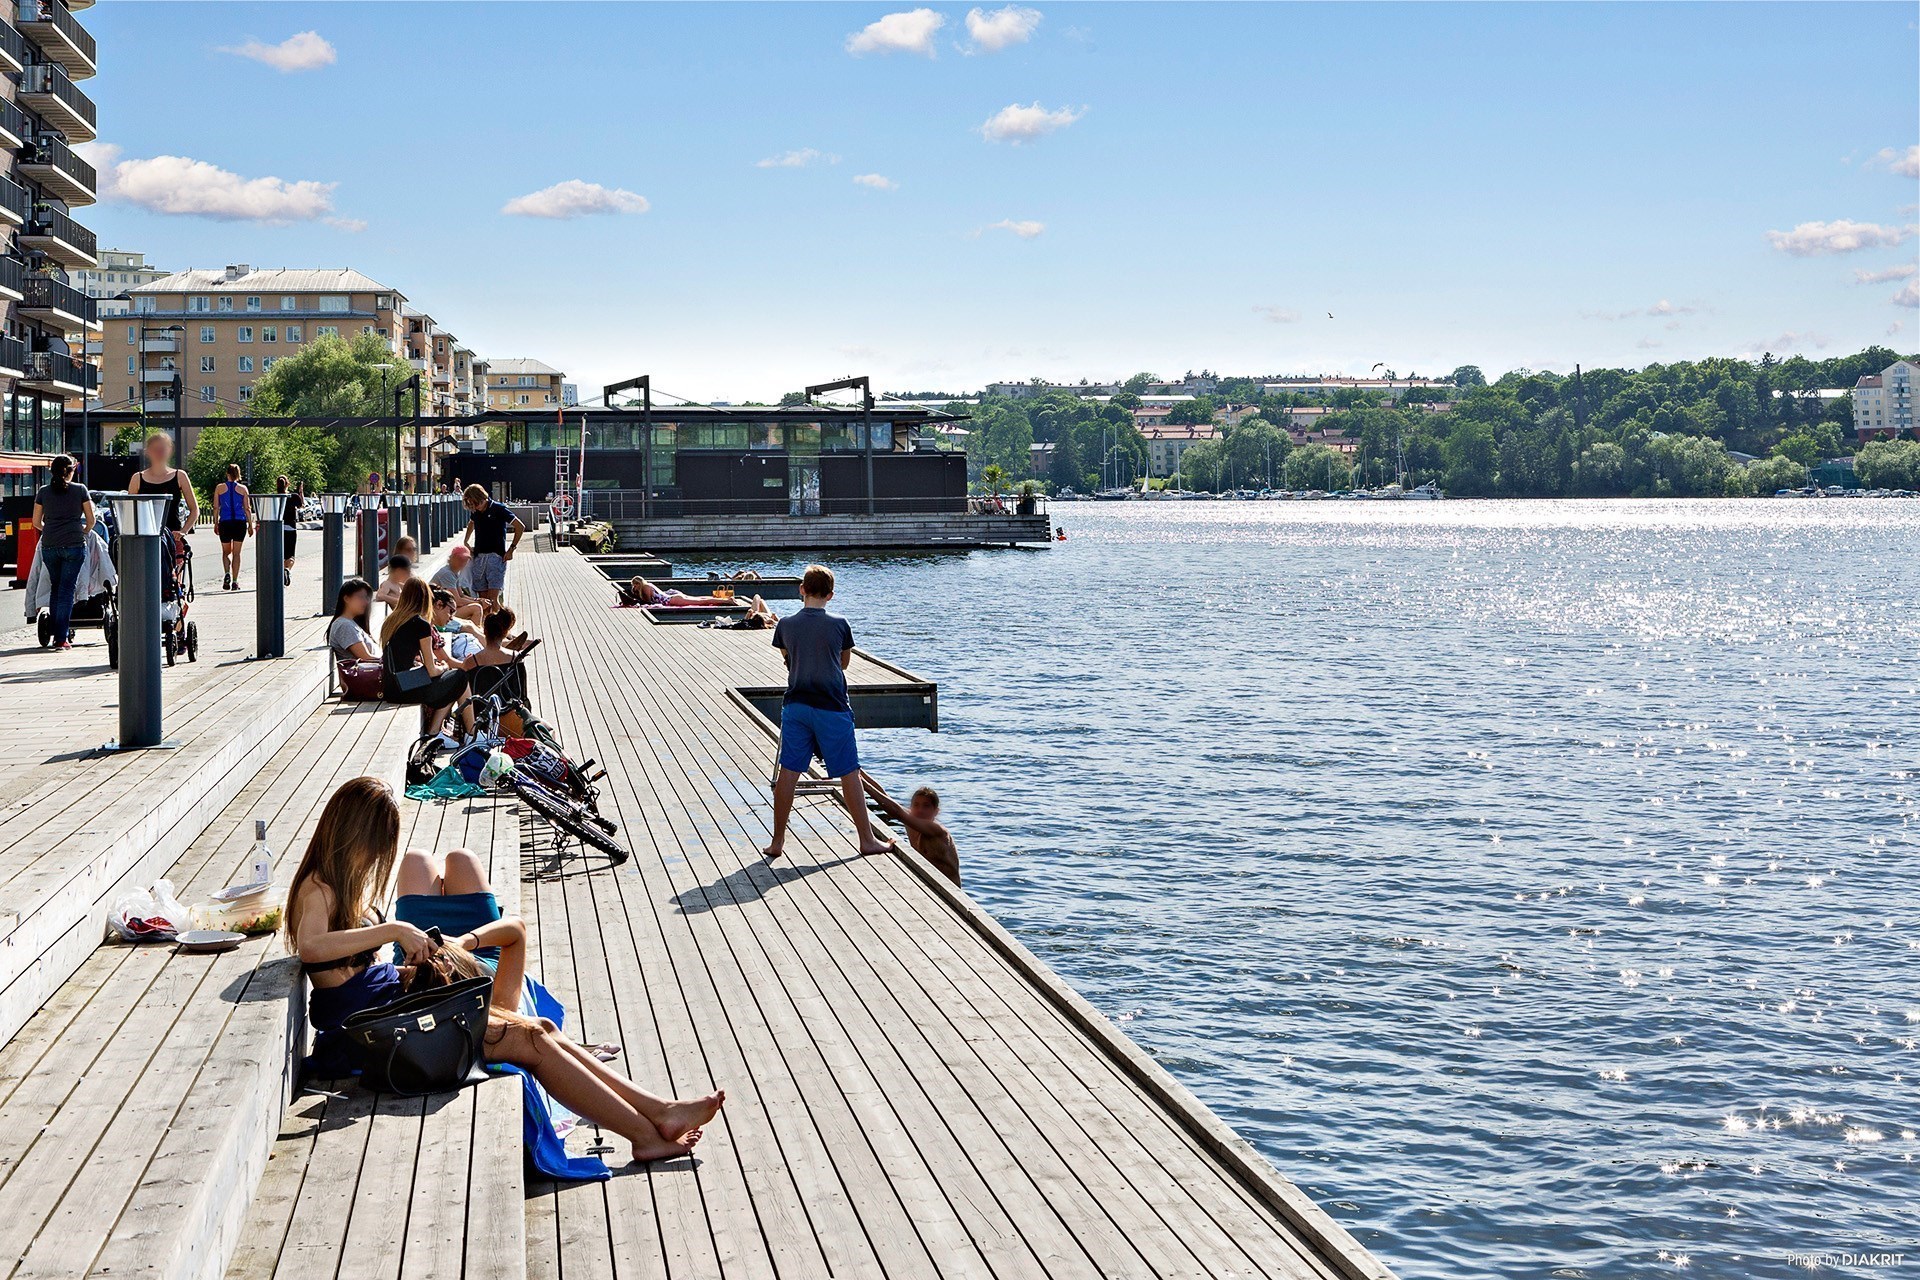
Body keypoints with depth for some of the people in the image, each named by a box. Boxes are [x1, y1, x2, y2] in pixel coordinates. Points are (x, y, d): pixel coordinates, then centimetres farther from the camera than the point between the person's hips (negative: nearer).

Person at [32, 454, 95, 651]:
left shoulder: (43, 492, 7)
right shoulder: (80, 490, 1)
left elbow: (36, 522, 13)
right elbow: (90, 520, 4)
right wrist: (84, 532, 24)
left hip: (49, 546, 2)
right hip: (74, 546, -2)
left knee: (56, 589, 15)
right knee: (66, 591, -2)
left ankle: (58, 634, 15)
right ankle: (62, 638, -7)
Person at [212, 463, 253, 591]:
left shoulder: (219, 488, 3)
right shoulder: (243, 489, 2)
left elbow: (216, 507, 3)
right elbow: (247, 508, 3)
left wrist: (216, 524, 10)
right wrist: (250, 525, 9)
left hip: (225, 523, 0)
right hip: (240, 523, 0)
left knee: (226, 552, 14)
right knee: (236, 553, 6)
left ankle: (227, 573, -11)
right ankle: (235, 581, 2)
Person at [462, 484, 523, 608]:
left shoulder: (498, 509, -8)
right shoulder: (475, 512, 10)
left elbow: (520, 527, -7)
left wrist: (511, 549, -8)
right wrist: (465, 542, 25)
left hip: (496, 556, -6)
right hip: (479, 557, 6)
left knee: (493, 598, -15)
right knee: (482, 597, 2)